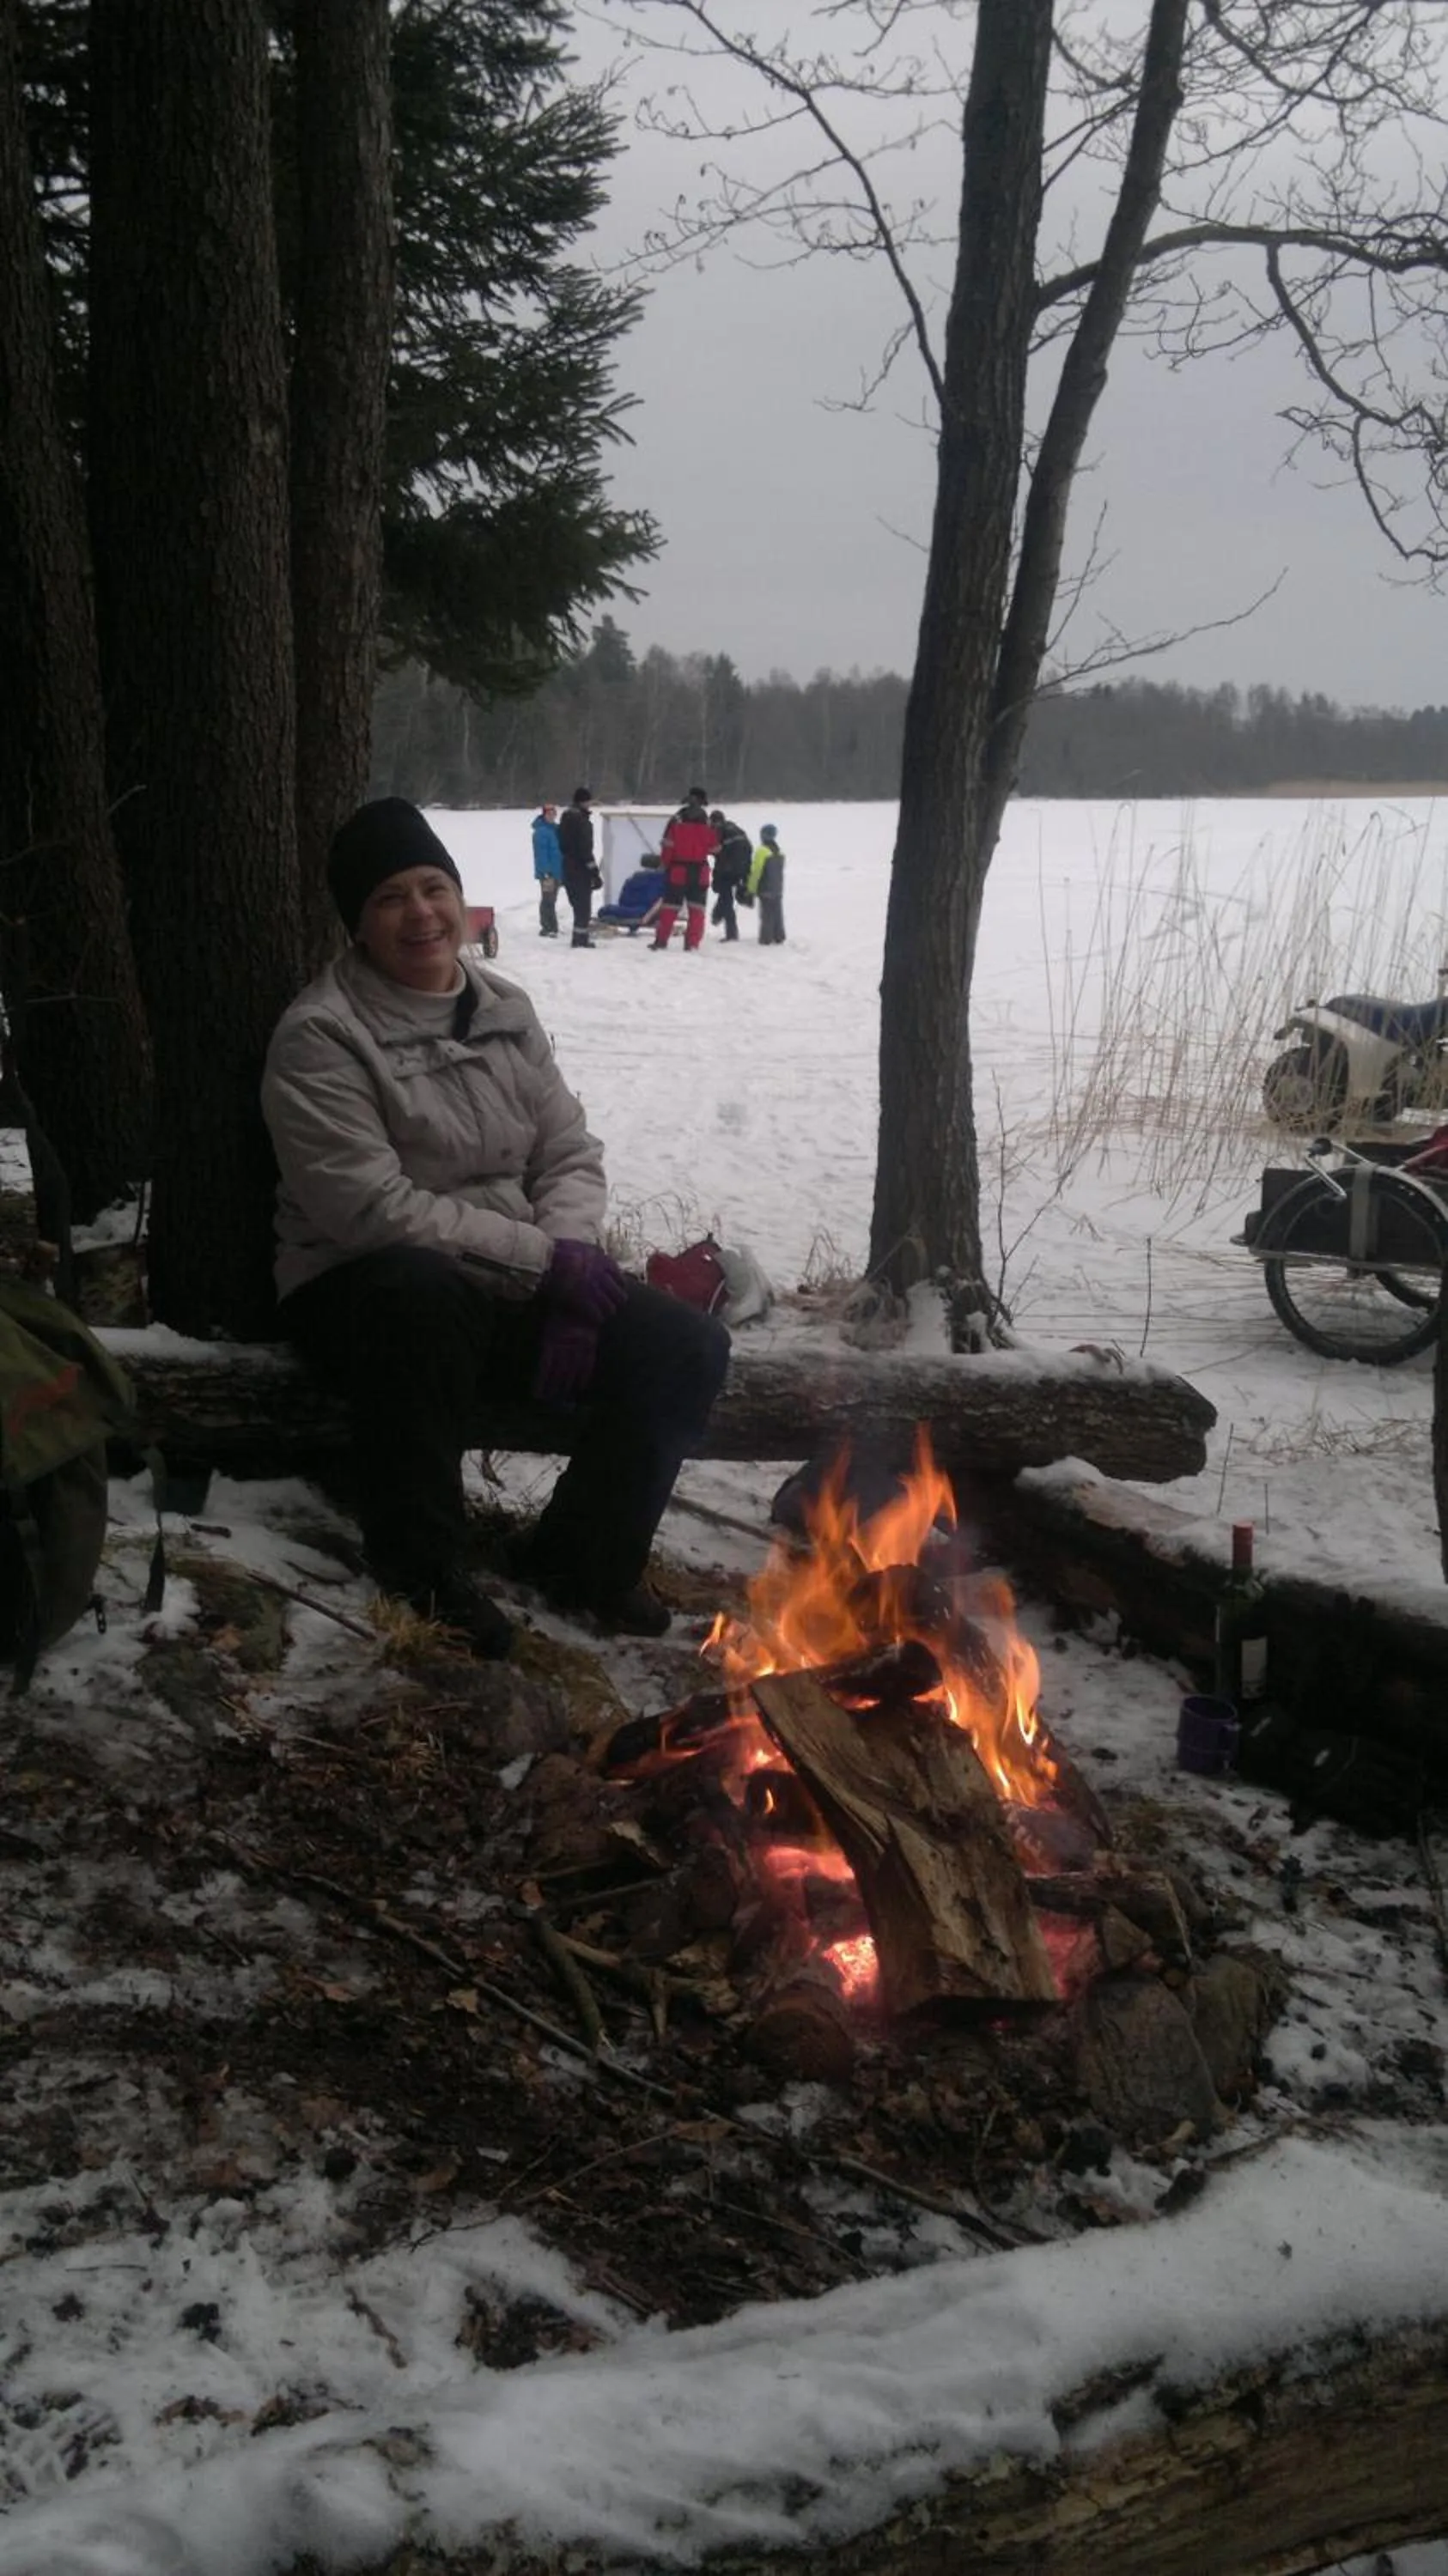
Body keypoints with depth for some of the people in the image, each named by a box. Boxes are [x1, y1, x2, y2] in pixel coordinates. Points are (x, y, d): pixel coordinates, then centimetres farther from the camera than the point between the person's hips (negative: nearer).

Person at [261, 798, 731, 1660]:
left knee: (688, 1345, -14)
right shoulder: (320, 1038, -13)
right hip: (367, 1288, -6)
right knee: (424, 1290, -42)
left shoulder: (506, 1012, 8)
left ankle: (584, 1557, 7)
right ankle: (426, 1564, -21)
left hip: (517, 1281, 6)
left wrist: (569, 1253, -16)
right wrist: (542, 1257, -22)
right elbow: (374, 1211, -21)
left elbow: (573, 1154, 6)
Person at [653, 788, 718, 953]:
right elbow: (714, 848, 5)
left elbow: (667, 846, -7)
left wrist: (666, 864, 7)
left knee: (670, 906, 7)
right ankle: (692, 944, -1)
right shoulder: (708, 823, -2)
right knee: (696, 908, 5)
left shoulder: (676, 821, -7)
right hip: (699, 871, 1)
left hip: (677, 870, -1)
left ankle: (661, 941, 9)